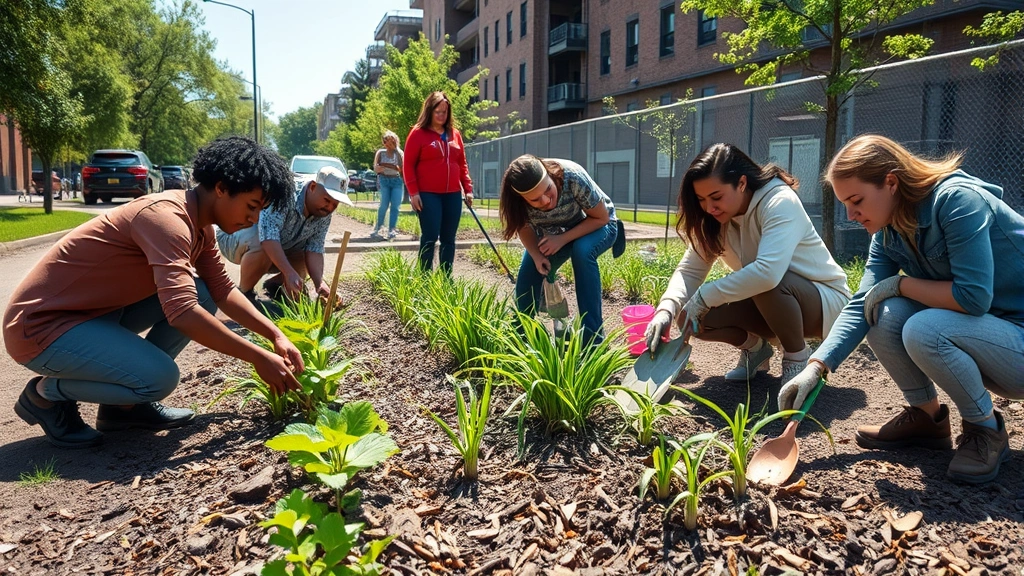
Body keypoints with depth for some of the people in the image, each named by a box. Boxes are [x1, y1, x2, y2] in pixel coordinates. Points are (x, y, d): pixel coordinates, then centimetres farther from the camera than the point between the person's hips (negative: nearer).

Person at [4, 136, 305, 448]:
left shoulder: (198, 222, 2)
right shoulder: (167, 217, -27)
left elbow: (222, 290, 7)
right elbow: (182, 312, -37)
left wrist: (276, 335, -4)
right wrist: (258, 357, -31)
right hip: (41, 324, -10)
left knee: (201, 294, 0)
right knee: (160, 377, -26)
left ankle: (125, 404, 7)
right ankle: (45, 394, 2)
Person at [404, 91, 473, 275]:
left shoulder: (454, 134, 13)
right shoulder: (418, 133, -1)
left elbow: (462, 164, 17)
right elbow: (408, 165, -3)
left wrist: (468, 188, 9)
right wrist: (413, 192, -11)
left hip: (452, 195, 5)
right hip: (428, 195, -5)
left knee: (448, 238, 7)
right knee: (430, 237, -5)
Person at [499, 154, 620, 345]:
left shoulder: (572, 176, -38)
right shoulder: (518, 200, -27)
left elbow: (601, 217, -25)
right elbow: (525, 227, -7)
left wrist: (562, 239, -33)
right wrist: (536, 255, -25)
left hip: (597, 226, -4)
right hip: (553, 233, 4)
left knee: (582, 251, -35)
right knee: (527, 278, -12)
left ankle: (593, 337, -27)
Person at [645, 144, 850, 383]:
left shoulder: (780, 203, -28)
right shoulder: (716, 220, -7)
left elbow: (768, 272, -43)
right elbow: (690, 269, -10)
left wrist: (703, 297, -35)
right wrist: (666, 309, -30)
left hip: (825, 299, -6)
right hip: (774, 302, 6)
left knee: (766, 284, -39)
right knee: (692, 316, -16)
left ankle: (798, 357, -12)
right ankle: (755, 348, 10)